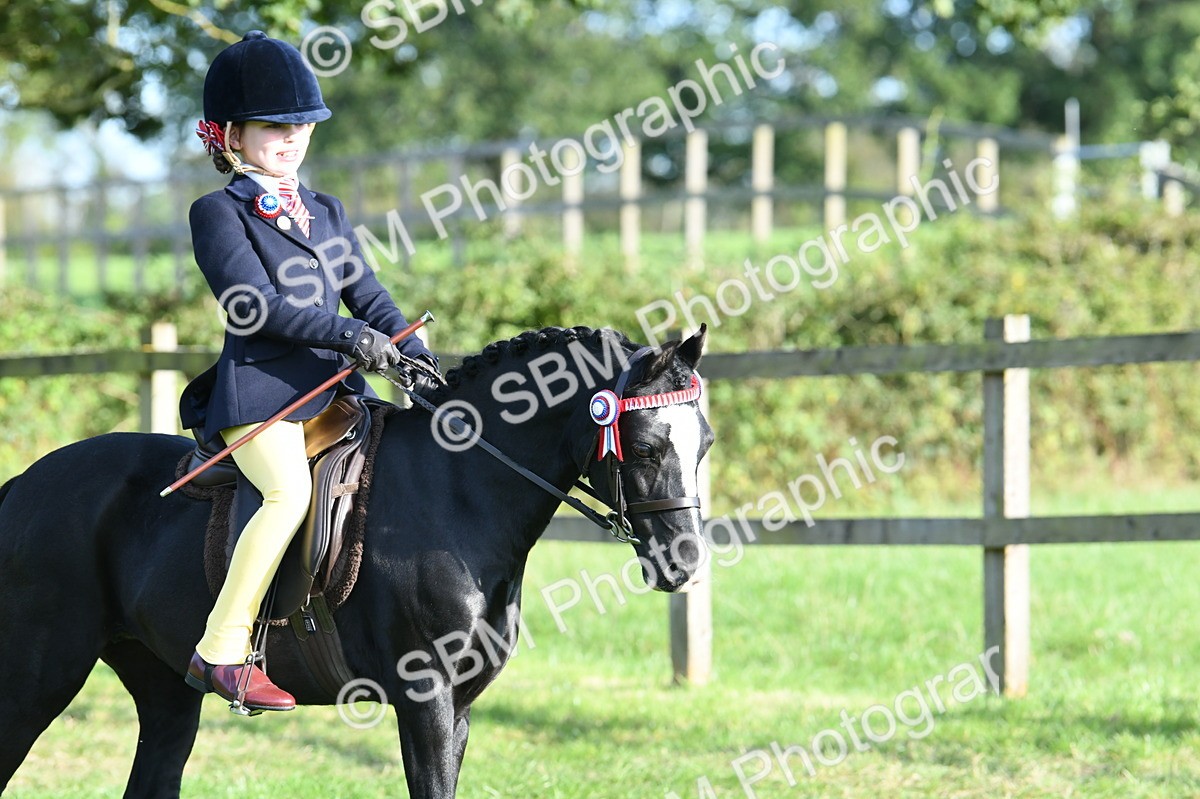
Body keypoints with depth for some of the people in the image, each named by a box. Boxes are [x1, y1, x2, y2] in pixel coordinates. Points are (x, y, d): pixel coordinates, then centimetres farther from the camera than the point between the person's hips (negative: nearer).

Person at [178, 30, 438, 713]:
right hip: (258, 390, -8)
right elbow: (257, 305, -13)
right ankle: (222, 652, -29)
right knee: (291, 490, -31)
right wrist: (351, 337, -22)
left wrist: (414, 357, -1)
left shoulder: (326, 213, 22)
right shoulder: (218, 213, 0)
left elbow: (368, 296, 17)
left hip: (334, 390, 8)